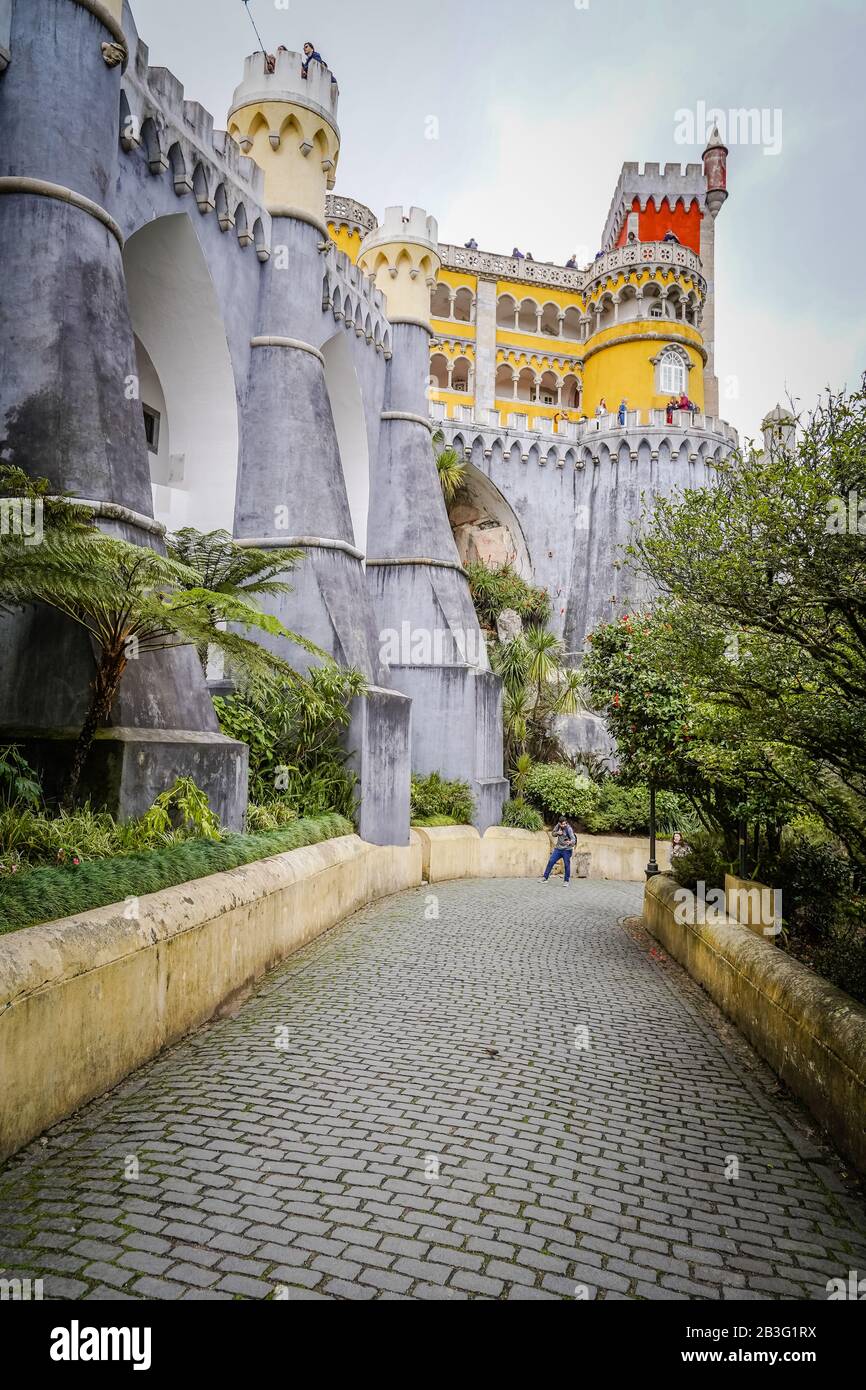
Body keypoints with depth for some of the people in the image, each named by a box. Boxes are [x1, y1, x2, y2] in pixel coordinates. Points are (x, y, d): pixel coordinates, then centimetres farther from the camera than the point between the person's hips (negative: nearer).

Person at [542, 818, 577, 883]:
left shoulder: (569, 829, -19)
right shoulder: (558, 826, -2)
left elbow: (573, 839, -27)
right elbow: (553, 834, 11)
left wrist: (570, 842, -51)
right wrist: (557, 833, -12)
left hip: (567, 850, -5)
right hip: (558, 848, 5)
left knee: (567, 865, -2)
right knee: (551, 862, 0)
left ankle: (566, 881, 11)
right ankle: (545, 878, 7)